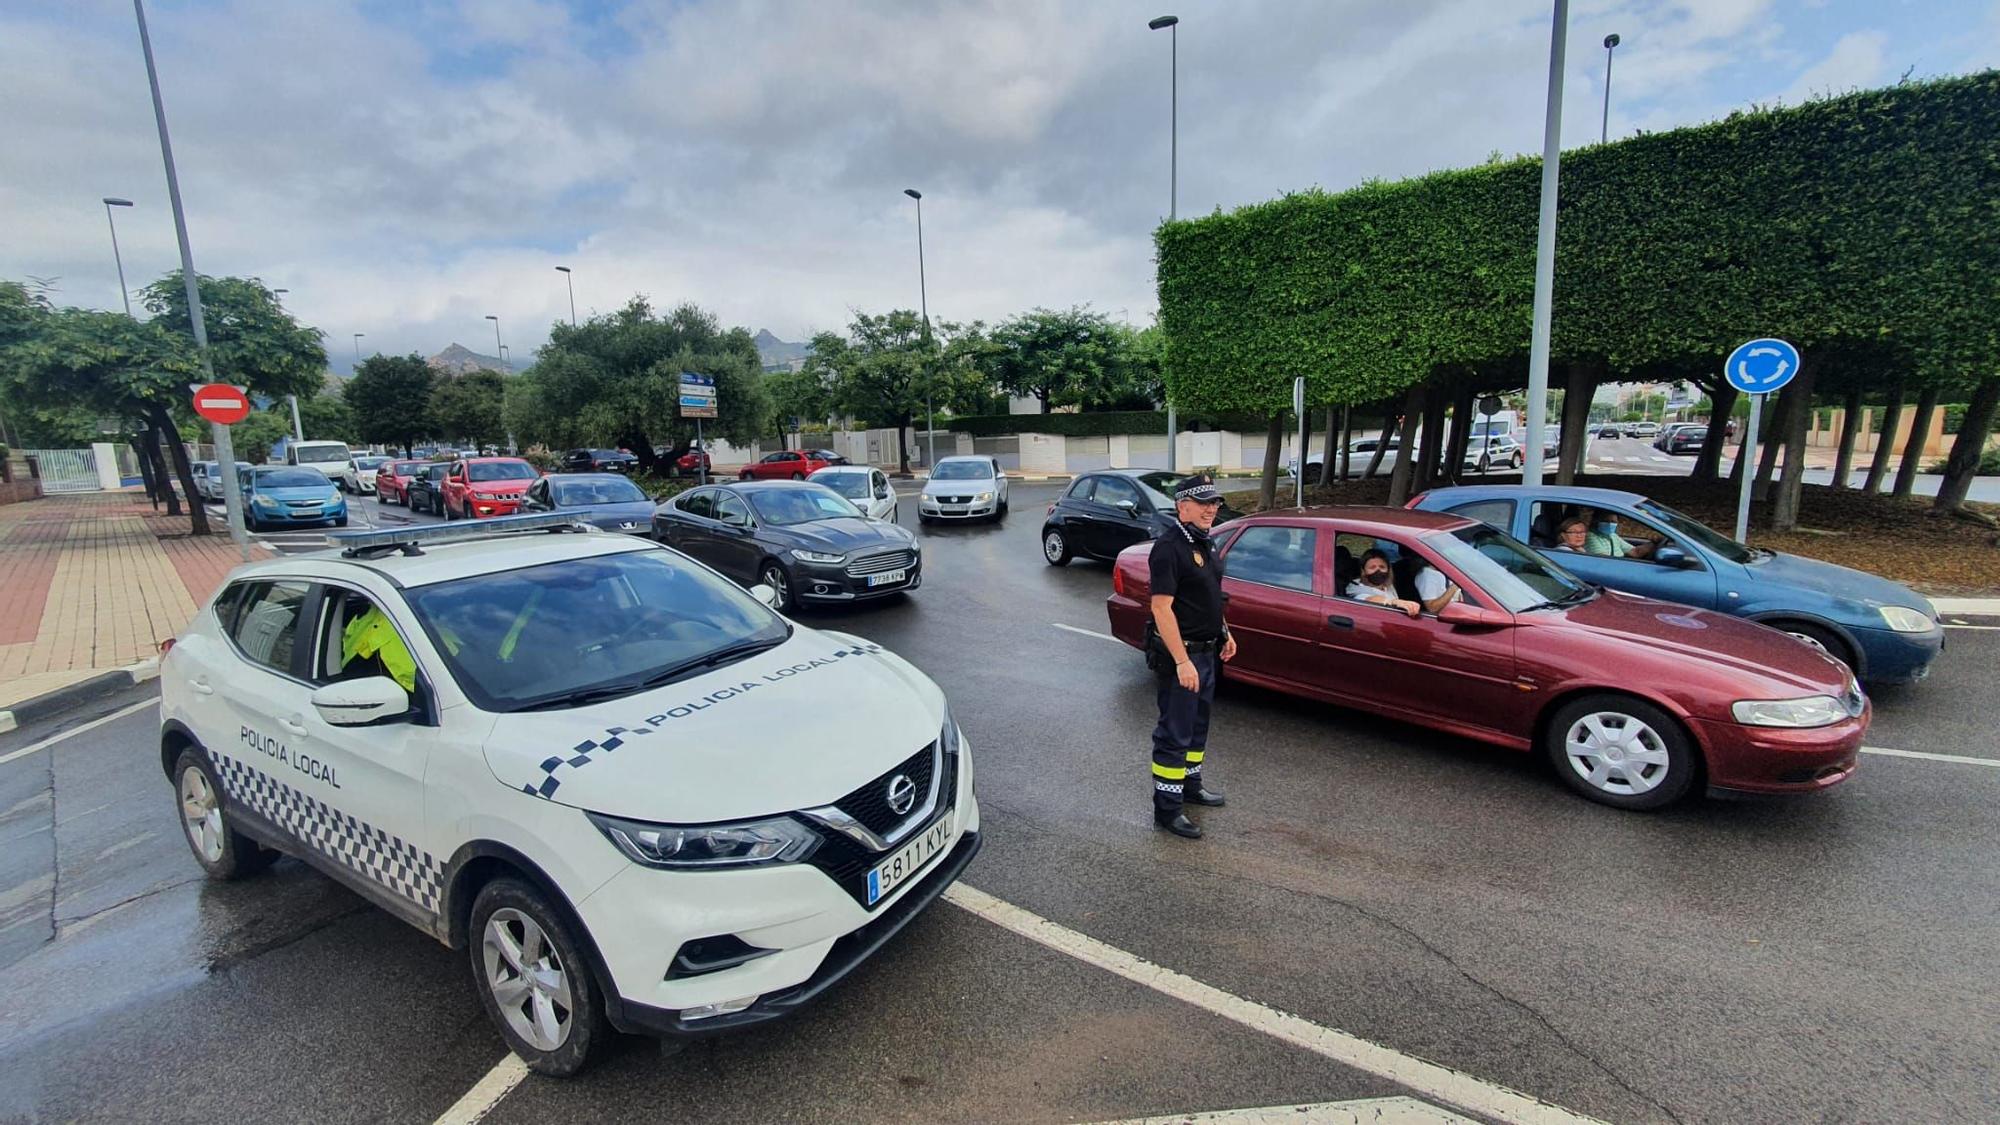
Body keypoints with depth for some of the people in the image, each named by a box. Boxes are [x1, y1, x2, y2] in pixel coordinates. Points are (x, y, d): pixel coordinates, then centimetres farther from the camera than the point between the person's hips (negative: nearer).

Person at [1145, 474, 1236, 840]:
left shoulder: (1204, 543, 10)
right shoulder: (1169, 547, -21)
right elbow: (1161, 607, -25)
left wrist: (1224, 633, 21)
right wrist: (1182, 662, -28)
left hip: (1206, 650, 10)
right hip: (1181, 654, -10)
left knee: (1197, 724, 22)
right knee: (1174, 733, -2)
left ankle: (1190, 784, 38)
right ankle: (1167, 808, 9)